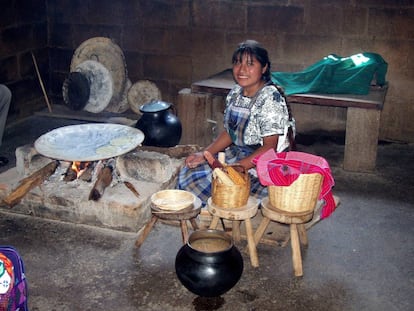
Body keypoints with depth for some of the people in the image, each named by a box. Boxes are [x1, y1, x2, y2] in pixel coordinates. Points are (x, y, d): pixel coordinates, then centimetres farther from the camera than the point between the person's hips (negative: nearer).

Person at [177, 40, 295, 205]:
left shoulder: (270, 98, -19)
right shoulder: (235, 93, 5)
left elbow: (270, 147, -21)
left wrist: (237, 167, -27)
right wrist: (204, 154, 0)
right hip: (236, 154, 8)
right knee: (188, 173, -2)